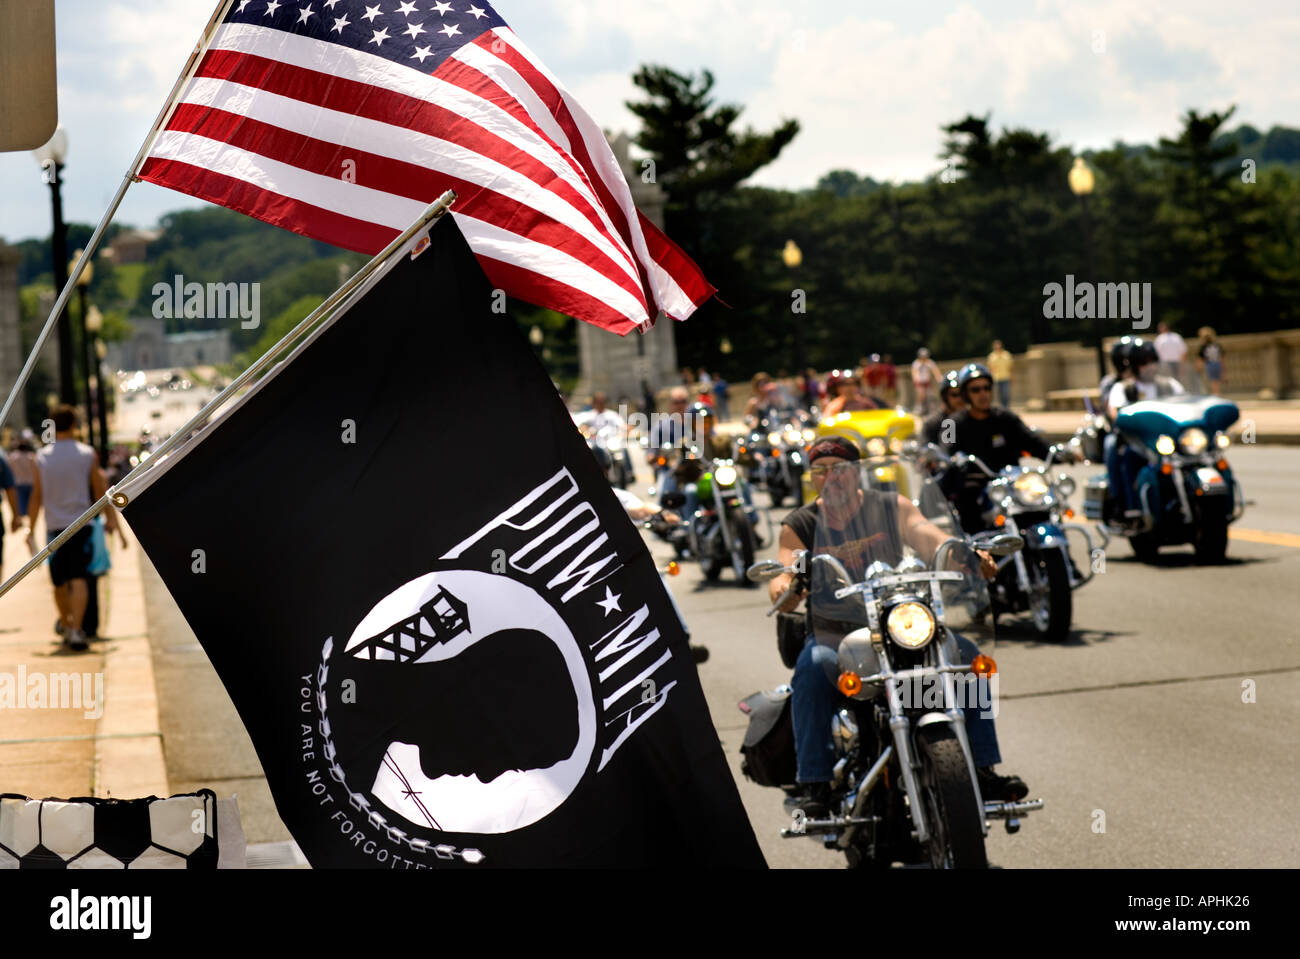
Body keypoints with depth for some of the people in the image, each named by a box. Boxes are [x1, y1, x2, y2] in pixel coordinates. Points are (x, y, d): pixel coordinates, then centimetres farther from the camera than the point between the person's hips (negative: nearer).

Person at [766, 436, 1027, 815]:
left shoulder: (891, 508, 6)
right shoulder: (799, 525, 5)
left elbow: (930, 539, -10)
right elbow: (787, 571, -10)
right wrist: (782, 586, -36)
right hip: (831, 637, -1)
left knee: (965, 654, -19)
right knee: (812, 669, -34)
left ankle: (983, 769, -11)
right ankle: (813, 783, -32)